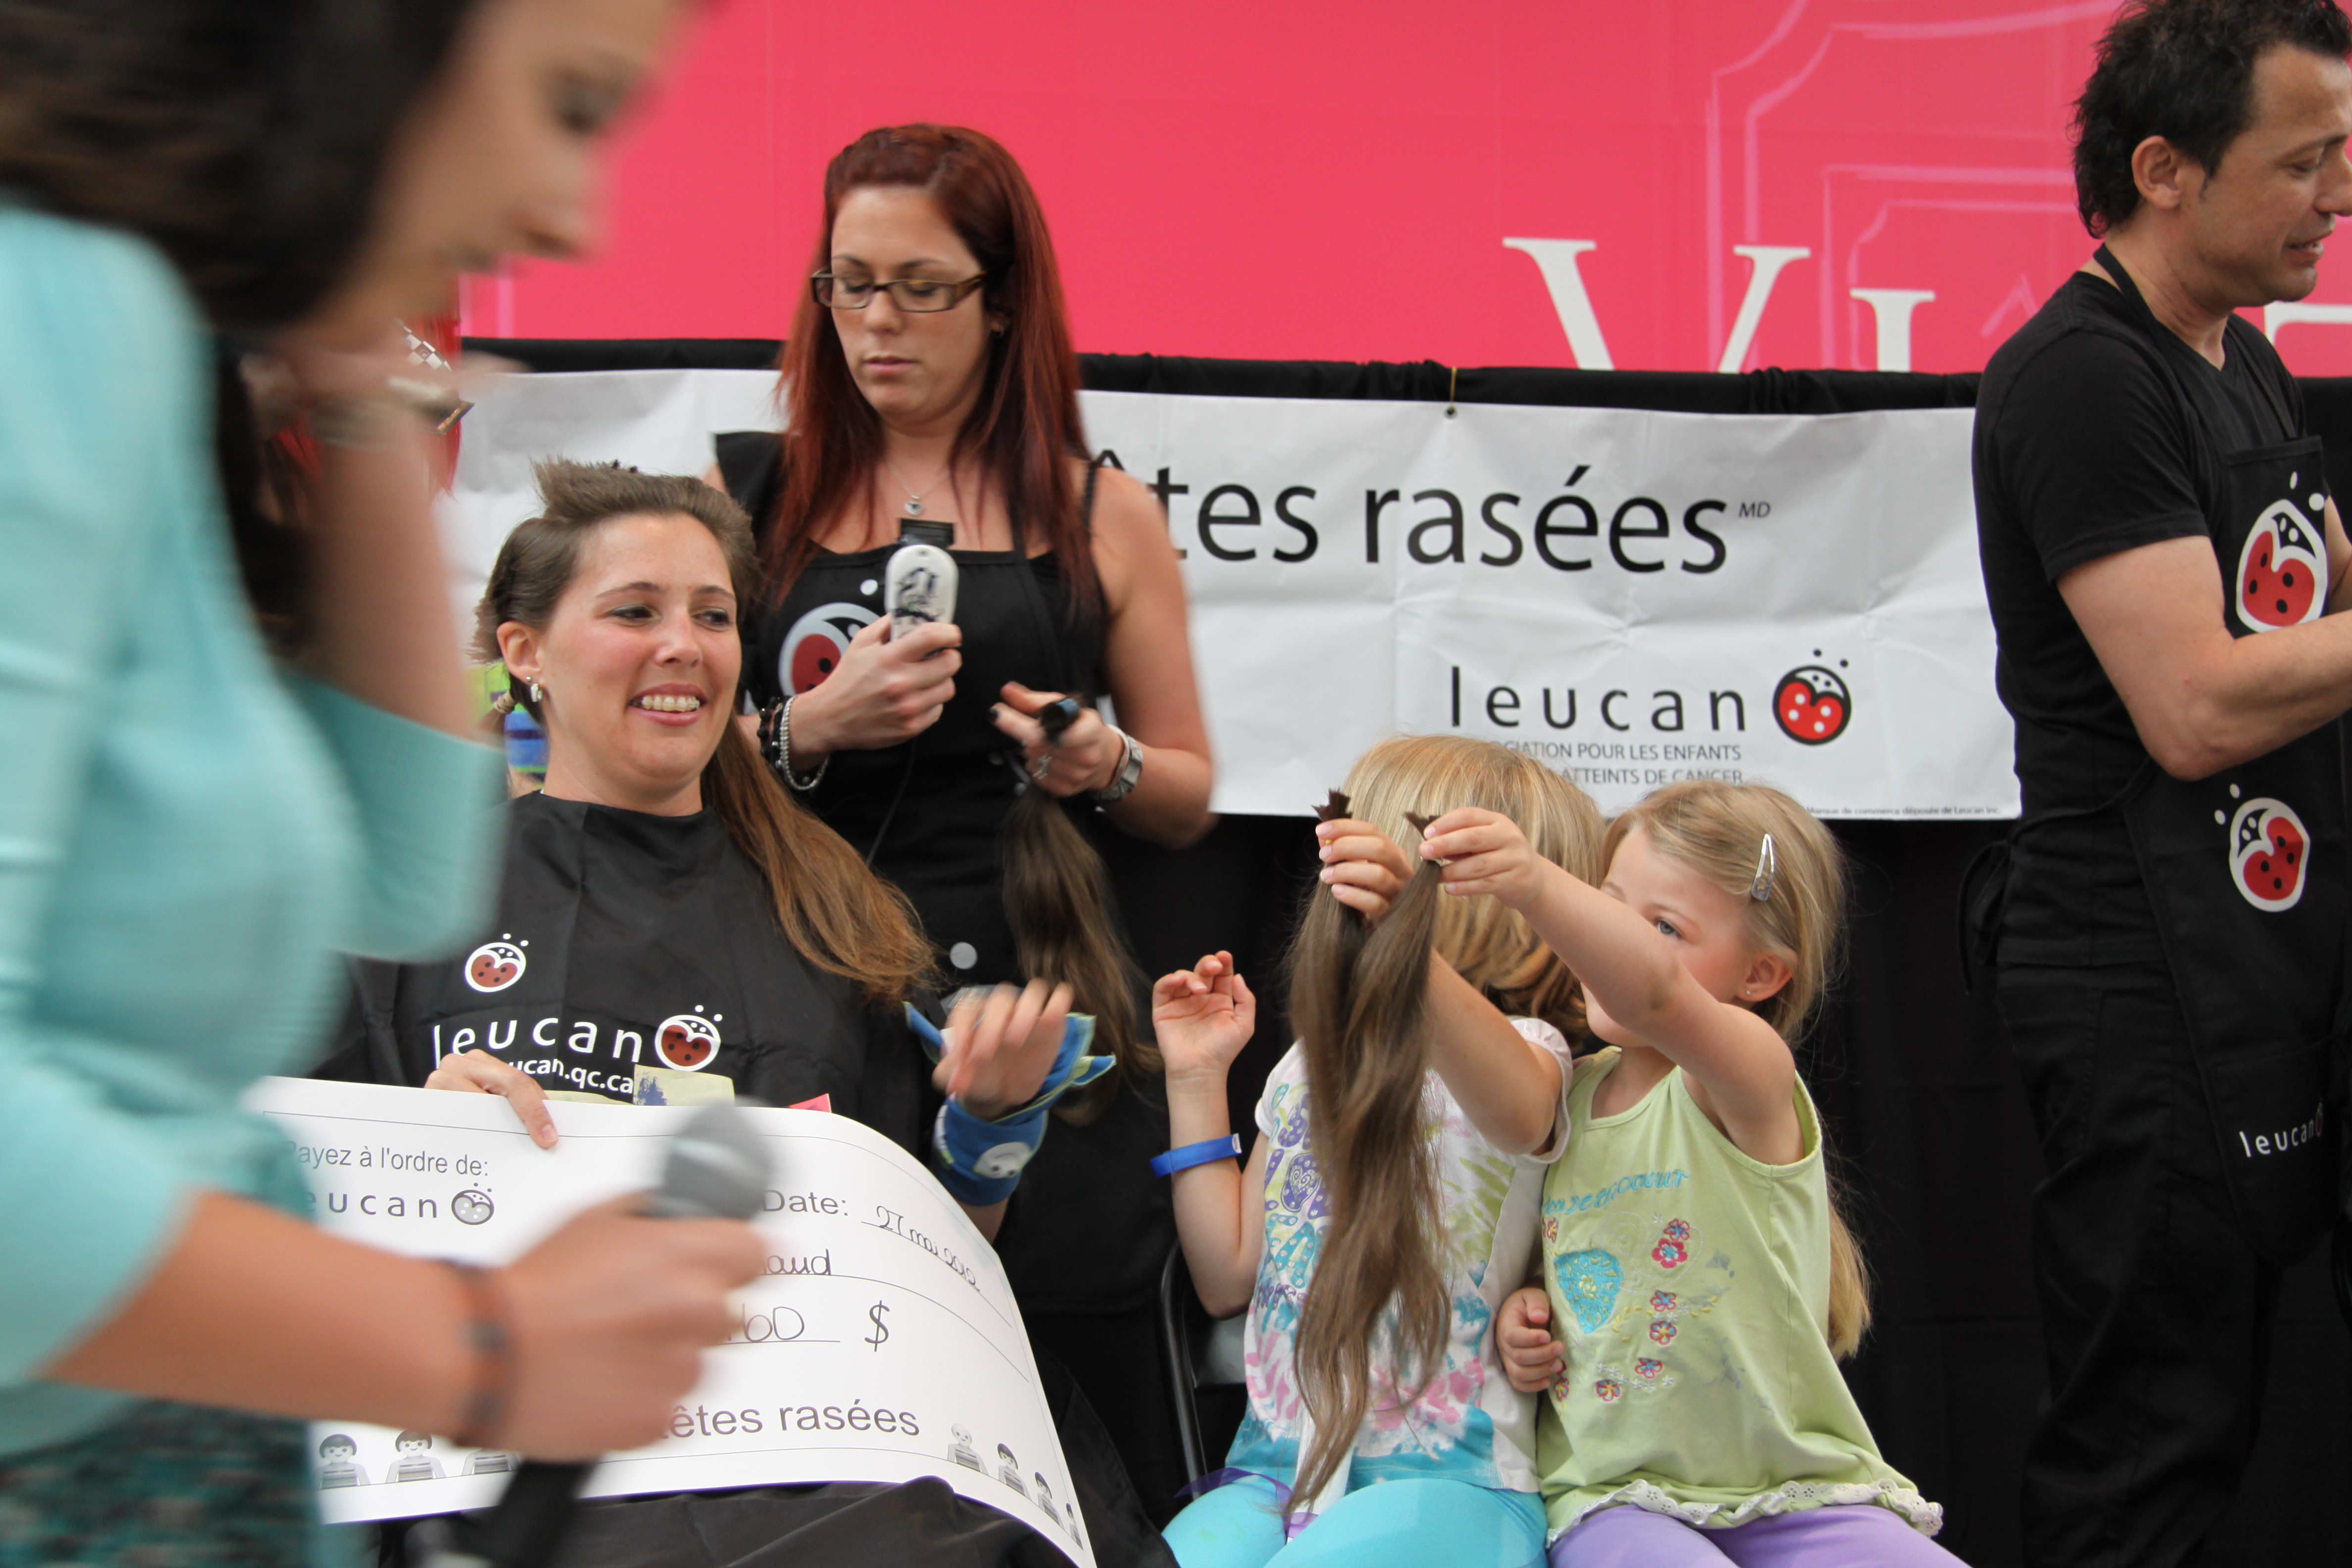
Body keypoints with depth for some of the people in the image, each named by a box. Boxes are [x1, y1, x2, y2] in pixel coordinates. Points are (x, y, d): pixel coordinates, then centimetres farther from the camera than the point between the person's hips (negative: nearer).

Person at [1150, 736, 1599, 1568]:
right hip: (1276, 1468, 5)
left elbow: (1521, 1115, -34)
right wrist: (1197, 1079, 11)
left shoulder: (1518, 1050, -5)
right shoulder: (1309, 1070, 18)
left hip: (1444, 1481, -5)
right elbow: (1229, 1274, 16)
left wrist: (1410, 944, -53)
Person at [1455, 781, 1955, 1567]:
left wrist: (1536, 884, -50)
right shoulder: (1568, 1094, 11)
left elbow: (1655, 993, -33)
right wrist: (1519, 1306, 6)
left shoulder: (1751, 1077, -9)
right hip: (1613, 1494, 2)